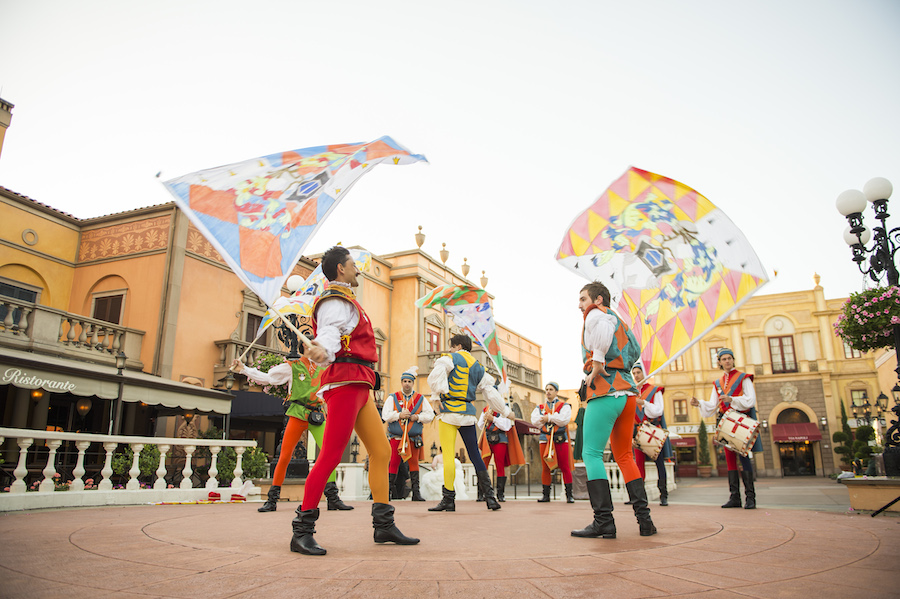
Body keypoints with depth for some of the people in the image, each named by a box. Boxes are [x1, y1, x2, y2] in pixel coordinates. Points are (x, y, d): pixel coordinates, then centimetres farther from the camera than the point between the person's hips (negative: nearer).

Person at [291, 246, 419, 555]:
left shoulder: (345, 301, 25)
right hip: (345, 381, -10)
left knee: (381, 451, 8)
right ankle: (302, 531, -5)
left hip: (359, 387, 10)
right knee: (331, 456, -12)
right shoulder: (336, 302, -7)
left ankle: (384, 524, 14)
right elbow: (329, 332, -25)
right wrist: (322, 350, -46)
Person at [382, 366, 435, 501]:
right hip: (396, 437, -1)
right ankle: (388, 491, 6)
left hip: (414, 438, 1)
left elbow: (430, 415, 5)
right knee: (393, 463, -3)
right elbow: (385, 415, -4)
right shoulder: (392, 398, 6)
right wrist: (399, 415, -18)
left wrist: (417, 417, -12)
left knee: (414, 462, 0)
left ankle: (416, 492, 5)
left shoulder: (420, 399, 9)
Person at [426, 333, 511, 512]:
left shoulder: (450, 359, 2)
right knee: (475, 455, 9)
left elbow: (436, 375, -19)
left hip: (449, 410, -5)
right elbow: (490, 392, 19)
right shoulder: (478, 367, 18)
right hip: (468, 413, 5)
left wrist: (436, 396, -13)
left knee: (448, 455, -4)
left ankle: (448, 499, -3)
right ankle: (490, 497, 8)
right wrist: (505, 411, 27)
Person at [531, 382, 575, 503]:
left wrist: (549, 418, -11)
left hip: (560, 439, -2)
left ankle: (569, 494, 4)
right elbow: (535, 421, -2)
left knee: (565, 467, -3)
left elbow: (564, 420, -10)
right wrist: (555, 417, -9)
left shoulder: (564, 405, 8)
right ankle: (546, 494, 9)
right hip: (545, 439, 3)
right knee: (545, 468, 2)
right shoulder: (540, 407, 16)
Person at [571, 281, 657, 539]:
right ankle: (644, 518, 10)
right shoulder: (620, 322, 26)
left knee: (592, 453, -8)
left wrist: (595, 369, -16)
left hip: (605, 392, -9)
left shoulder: (595, 314, 1)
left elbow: (604, 328, -22)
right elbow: (634, 351, 22)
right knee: (624, 456, 14)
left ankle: (604, 521, -13)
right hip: (628, 392, 9)